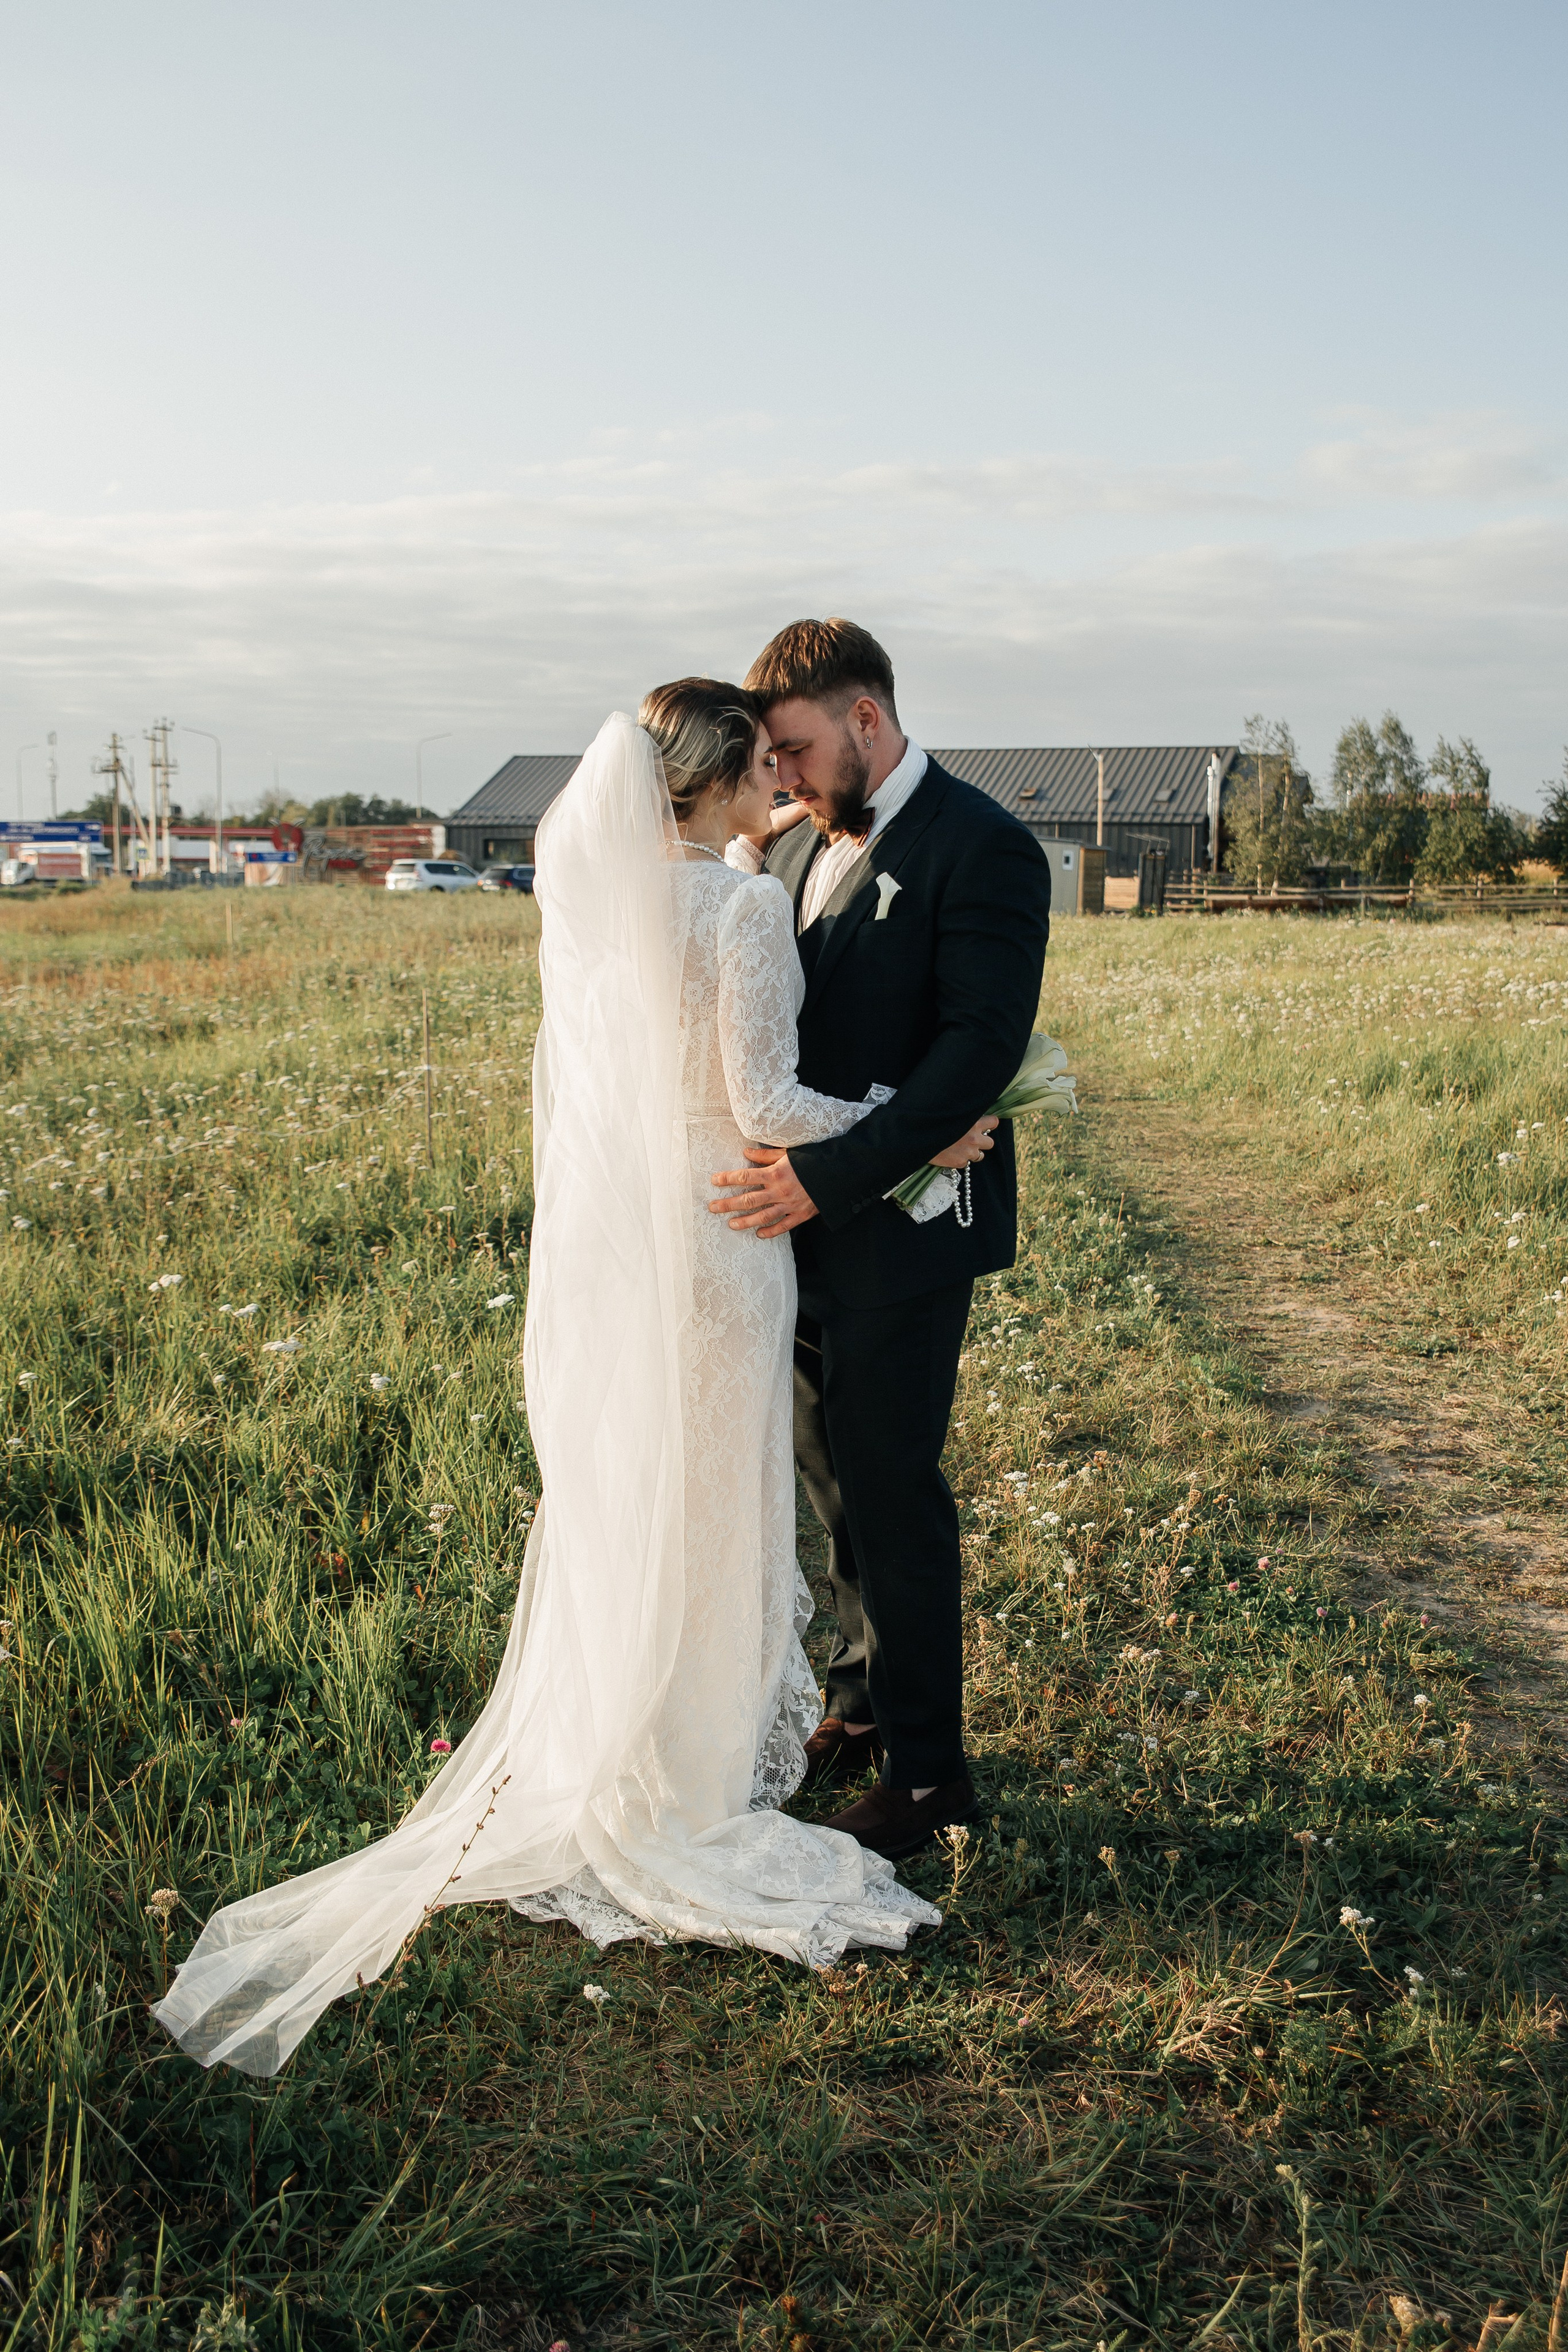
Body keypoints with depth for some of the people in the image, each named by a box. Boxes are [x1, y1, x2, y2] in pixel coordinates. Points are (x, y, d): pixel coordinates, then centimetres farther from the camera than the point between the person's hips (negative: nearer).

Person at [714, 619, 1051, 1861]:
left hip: (903, 1228, -8)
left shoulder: (982, 847, -13)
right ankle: (868, 1698, 35)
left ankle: (927, 1767, 15)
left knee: (890, 1488, 0)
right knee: (835, 1470, 17)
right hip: (809, 1215, 8)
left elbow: (984, 1046, -22)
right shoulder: (805, 844, 12)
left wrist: (828, 1176, -26)